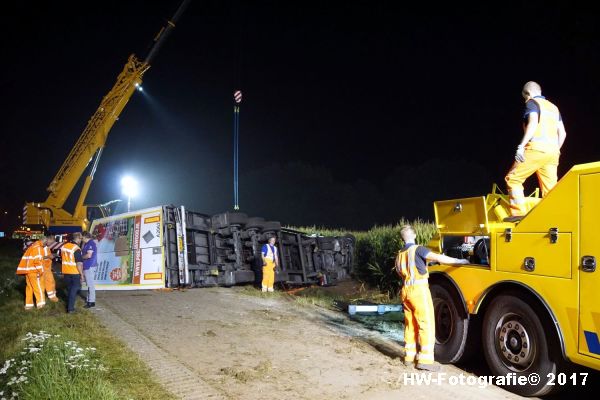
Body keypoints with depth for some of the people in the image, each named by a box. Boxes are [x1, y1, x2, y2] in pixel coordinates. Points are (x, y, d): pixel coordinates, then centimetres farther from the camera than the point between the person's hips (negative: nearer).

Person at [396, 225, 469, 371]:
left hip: (406, 290, 7)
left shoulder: (399, 254, 13)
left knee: (410, 324, 14)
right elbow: (438, 258, -18)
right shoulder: (417, 250, -9)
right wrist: (459, 261, -13)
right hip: (419, 290, -7)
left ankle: (409, 356, 20)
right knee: (426, 324, -4)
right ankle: (425, 360, -6)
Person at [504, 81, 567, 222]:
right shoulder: (553, 107, 26)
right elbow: (562, 133, 21)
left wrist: (521, 146, -19)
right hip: (552, 151, 7)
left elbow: (533, 123, -13)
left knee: (513, 178, -2)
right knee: (550, 189, 5)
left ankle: (519, 212, -12)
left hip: (536, 148, -7)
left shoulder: (532, 103, 5)